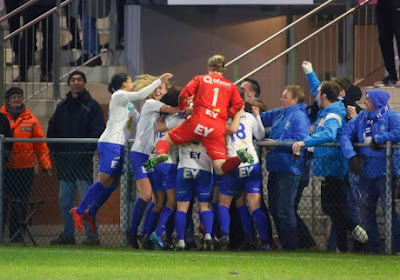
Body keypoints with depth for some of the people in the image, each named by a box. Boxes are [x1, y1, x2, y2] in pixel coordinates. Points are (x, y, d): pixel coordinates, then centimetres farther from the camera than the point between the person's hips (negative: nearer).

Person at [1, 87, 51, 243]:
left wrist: (46, 165, 3)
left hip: (25, 168, 1)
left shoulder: (31, 120, 8)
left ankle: (17, 235, 10)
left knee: (21, 204, 4)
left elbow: (40, 145, 9)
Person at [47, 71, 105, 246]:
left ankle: (92, 235, -5)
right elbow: (52, 129, 21)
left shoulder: (92, 106, 0)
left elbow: (98, 132, -6)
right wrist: (54, 149, 7)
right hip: (64, 162, 6)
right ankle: (67, 235, 15)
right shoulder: (62, 106, 16)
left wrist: (87, 150, -17)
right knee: (65, 200, 8)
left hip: (83, 161, -6)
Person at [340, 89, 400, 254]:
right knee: (366, 209, 9)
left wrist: (377, 140, -16)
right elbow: (345, 134, 4)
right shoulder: (362, 117, 10)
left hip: (385, 171, -6)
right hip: (366, 171, 6)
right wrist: (351, 155, -10)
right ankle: (373, 245, 17)